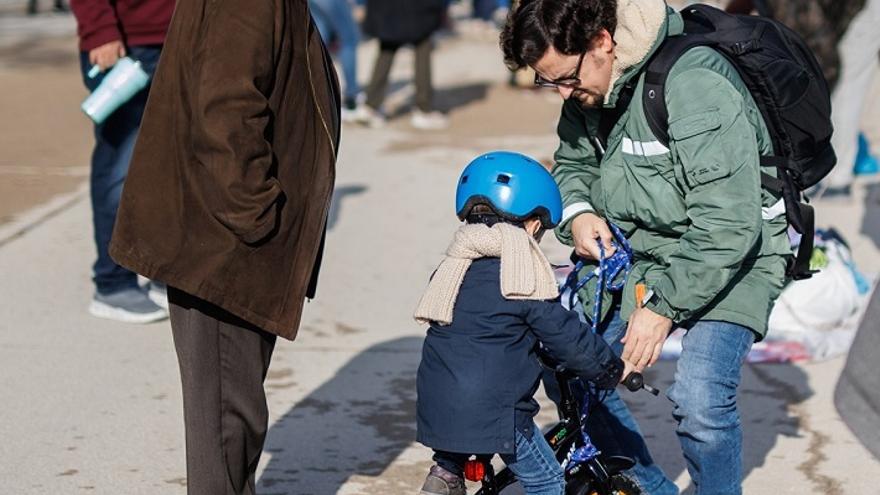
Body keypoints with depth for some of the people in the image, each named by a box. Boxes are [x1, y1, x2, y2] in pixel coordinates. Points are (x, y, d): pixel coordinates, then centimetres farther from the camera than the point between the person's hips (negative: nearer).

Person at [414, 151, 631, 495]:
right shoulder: (521, 278, -10)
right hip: (494, 410, -7)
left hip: (437, 404, 7)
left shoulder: (451, 268, 11)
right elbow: (566, 336, -6)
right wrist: (614, 371, 9)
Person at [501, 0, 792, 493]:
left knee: (701, 401, -24)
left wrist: (663, 305, -25)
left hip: (731, 254, -8)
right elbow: (572, 165, 16)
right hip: (631, 246, 8)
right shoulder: (590, 88, -4)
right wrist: (577, 214, -6)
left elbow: (728, 227, -29)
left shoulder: (696, 88, -28)